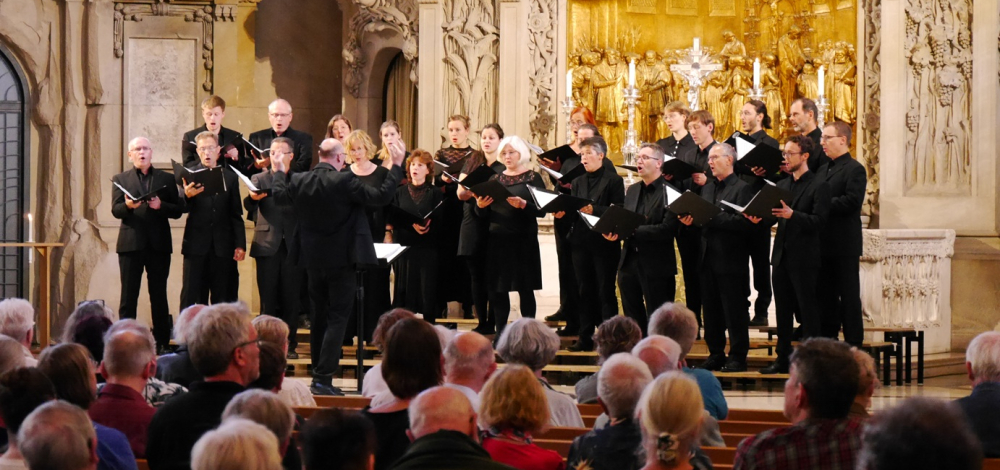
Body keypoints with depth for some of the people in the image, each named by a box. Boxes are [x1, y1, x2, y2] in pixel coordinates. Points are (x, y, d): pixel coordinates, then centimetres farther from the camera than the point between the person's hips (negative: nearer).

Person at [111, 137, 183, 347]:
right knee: (128, 297, -1)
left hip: (158, 244, 0)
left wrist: (160, 206, -14)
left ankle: (162, 343, 6)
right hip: (131, 243, 0)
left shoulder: (166, 179, 11)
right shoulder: (120, 179, 12)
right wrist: (128, 206, -22)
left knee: (159, 297, 3)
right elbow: (115, 210, -1)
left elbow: (178, 210, 5)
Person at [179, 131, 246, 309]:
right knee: (191, 297, -1)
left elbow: (236, 214, 10)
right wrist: (187, 196, -28)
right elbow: (182, 209, -6)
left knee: (222, 298, 3)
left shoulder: (230, 177, 10)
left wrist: (240, 244, 2)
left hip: (222, 246, 2)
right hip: (196, 246, -1)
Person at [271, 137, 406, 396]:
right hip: (340, 260, -6)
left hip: (312, 259, 6)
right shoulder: (344, 182, -19)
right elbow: (382, 194, -16)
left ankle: (319, 373, 23)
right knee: (338, 318, -2)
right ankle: (323, 378, -9)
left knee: (319, 316, 17)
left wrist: (279, 171, 35)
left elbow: (279, 194, 17)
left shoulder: (298, 181, -3)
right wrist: (397, 166, -5)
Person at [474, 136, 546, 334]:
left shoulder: (532, 178, 0)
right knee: (497, 289, 3)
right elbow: (484, 214, 13)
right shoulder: (495, 179, 13)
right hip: (497, 239, 4)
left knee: (525, 288, -2)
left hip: (523, 241, -4)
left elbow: (541, 210, -9)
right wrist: (480, 206, -9)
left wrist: (523, 204, -25)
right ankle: (500, 332, 11)